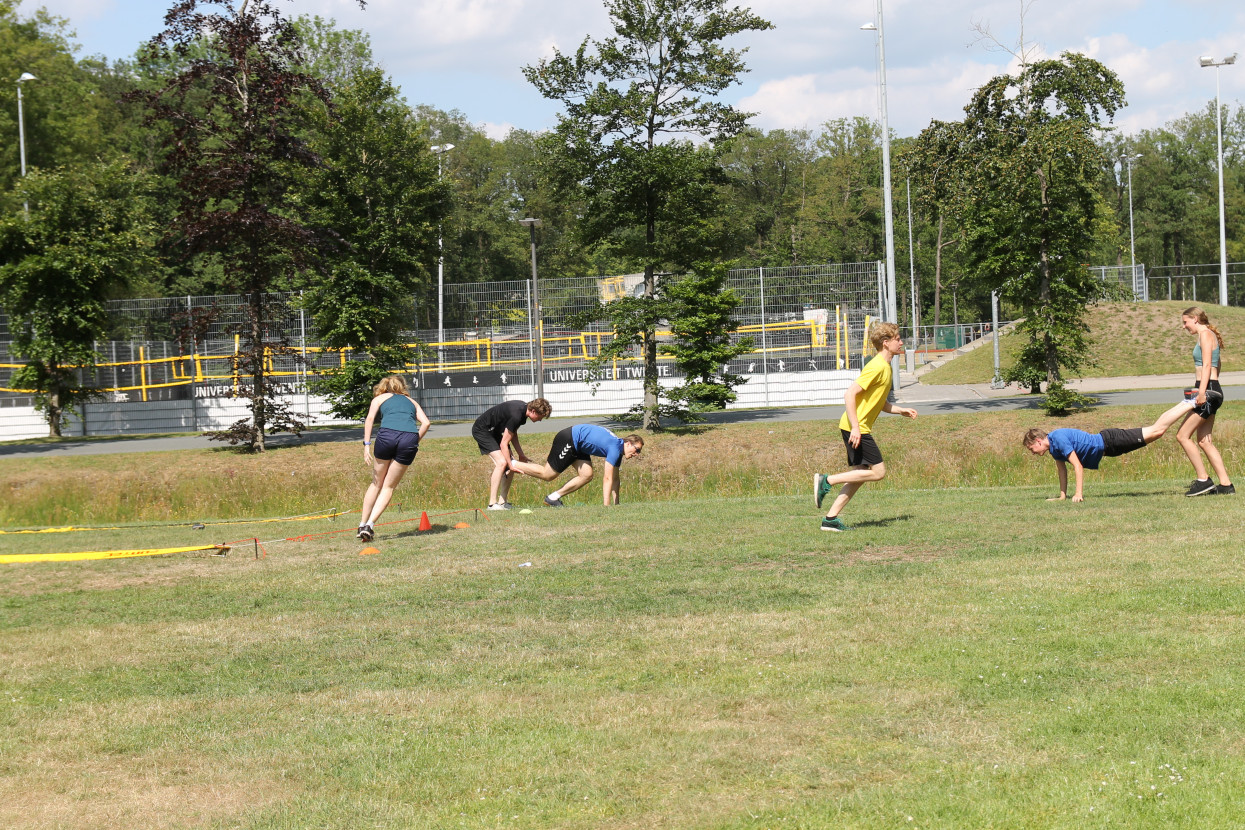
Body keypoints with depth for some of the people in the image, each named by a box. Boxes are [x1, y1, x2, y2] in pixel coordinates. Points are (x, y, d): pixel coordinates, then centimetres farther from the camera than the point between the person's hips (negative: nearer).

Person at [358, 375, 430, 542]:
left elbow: (370, 418, 6)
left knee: (376, 484, 16)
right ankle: (370, 524, -4)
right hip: (410, 437, 1)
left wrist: (367, 444, 0)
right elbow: (426, 423, 15)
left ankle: (362, 524, 15)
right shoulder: (411, 402, 31)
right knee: (388, 487, 10)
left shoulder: (380, 398, 24)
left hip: (387, 434, -1)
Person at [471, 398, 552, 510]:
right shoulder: (516, 416, -30)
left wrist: (521, 455, 7)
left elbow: (513, 434, 13)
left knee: (508, 464, 4)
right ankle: (492, 504, -20)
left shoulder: (523, 409, -1)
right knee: (501, 462, -22)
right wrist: (511, 465, -22)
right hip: (481, 430, -10)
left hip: (493, 431, 10)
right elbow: (503, 444, -25)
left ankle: (502, 502, 5)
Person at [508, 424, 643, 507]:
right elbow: (608, 479, -25)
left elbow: (615, 479, 14)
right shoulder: (615, 449, -24)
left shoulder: (618, 451, 6)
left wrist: (616, 504, 11)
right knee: (547, 475, -4)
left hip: (577, 445, 9)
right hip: (569, 440, -9)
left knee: (586, 476, -3)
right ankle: (513, 463, 9)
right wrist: (606, 506, -24)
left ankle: (553, 498, 1)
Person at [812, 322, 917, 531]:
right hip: (855, 427, -10)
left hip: (858, 428, 10)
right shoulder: (877, 367, -16)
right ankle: (827, 481, -7)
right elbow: (850, 394, -22)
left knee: (860, 474, 9)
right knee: (878, 472, -9)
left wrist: (901, 410, 16)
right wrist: (855, 427, -25)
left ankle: (831, 518, 8)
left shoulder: (885, 367, 15)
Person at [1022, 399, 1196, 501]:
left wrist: (1079, 494, -23)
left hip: (1109, 442, -7)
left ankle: (1190, 405, 0)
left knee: (1156, 431, -7)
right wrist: (1062, 496, 15)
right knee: (1155, 433, 12)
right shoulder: (1053, 447, 4)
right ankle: (1185, 405, 21)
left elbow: (1078, 466, -26)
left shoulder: (1059, 439, -24)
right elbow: (1061, 468, 16)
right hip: (1106, 446, 7)